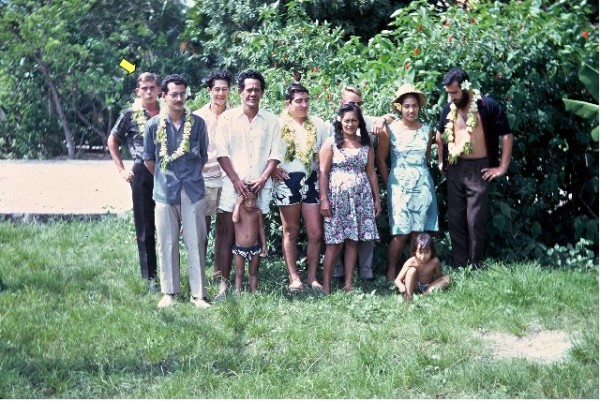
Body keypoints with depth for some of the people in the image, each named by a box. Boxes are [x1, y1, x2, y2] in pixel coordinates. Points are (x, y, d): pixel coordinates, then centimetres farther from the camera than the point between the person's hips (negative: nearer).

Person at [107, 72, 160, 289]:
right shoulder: (131, 114, 0)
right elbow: (112, 141, 9)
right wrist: (122, 169, 3)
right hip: (142, 174, -1)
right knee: (145, 228, 4)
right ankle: (150, 276, 12)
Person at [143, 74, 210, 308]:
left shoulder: (197, 123, 0)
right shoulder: (154, 125, 0)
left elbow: (203, 157, 10)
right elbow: (149, 159, 11)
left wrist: (192, 177, 11)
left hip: (193, 191, 0)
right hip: (165, 192, 1)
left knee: (196, 243, 1)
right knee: (167, 244, 6)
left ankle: (198, 294, 7)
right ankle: (169, 292, 17)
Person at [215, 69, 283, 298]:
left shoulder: (271, 121, 8)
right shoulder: (227, 118, 4)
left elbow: (276, 154, 5)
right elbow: (221, 152, 0)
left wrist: (262, 180, -8)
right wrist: (236, 181, -9)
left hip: (260, 187, 1)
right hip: (232, 185, -1)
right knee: (226, 235, -3)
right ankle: (223, 283, -1)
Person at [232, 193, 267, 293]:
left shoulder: (258, 212, -3)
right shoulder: (238, 209, -9)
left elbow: (261, 228, 6)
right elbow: (235, 219, -31)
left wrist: (264, 245, 7)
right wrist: (238, 203, -27)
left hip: (254, 248, 2)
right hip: (239, 248, -2)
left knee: (253, 272, 13)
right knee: (239, 273, 6)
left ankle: (254, 292, 20)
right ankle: (237, 293, 10)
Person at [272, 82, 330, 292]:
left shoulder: (318, 124, 9)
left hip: (312, 180, 2)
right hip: (287, 181, -2)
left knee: (315, 233, -1)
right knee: (291, 231, 5)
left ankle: (312, 277, 9)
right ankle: (294, 277, 9)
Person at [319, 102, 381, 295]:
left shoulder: (366, 145, 12)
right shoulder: (331, 143, 1)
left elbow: (371, 172, 15)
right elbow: (323, 172, -4)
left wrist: (376, 198, 11)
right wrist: (323, 199, -11)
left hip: (360, 197, 4)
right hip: (337, 196, -4)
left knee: (353, 240, 4)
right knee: (335, 242, -6)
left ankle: (348, 284, 8)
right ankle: (326, 284, -2)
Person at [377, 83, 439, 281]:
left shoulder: (426, 130, 7)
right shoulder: (390, 130, -3)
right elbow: (380, 159, 2)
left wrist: (421, 175, 12)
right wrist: (389, 183, 1)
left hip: (423, 184, 3)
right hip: (400, 184, -3)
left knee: (418, 232, 2)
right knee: (401, 233, -8)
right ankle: (391, 273, 4)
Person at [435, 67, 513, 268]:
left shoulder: (488, 106, -10)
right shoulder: (448, 109, 6)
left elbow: (507, 136, -6)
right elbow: (440, 135, 24)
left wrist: (502, 167, -8)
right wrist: (441, 161, 18)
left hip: (479, 169, -5)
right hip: (455, 169, 5)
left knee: (475, 221, -5)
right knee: (455, 220, 7)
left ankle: (475, 267, 4)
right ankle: (459, 265, 14)